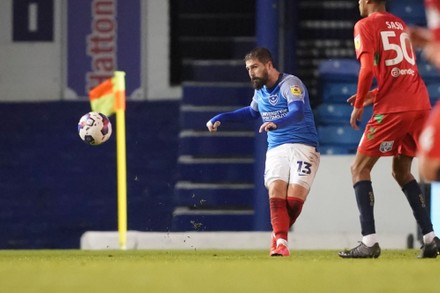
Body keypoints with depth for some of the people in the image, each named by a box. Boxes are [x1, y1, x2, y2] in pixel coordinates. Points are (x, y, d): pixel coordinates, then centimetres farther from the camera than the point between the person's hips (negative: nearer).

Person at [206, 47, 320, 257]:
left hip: (303, 147, -5)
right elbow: (252, 112, 38)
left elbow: (298, 113, -29)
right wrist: (221, 118, 28)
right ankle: (281, 242, -25)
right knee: (276, 191, -21)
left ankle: (278, 235, 6)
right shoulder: (260, 91, 15)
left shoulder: (290, 84, -11)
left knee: (294, 198, -19)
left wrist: (276, 123, -49)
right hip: (276, 150, 5)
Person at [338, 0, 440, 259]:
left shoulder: (365, 26, -1)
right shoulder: (400, 25, 21)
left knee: (359, 168, 1)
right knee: (402, 171, 21)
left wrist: (359, 106, -2)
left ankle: (370, 241, -11)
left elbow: (368, 69, -13)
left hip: (393, 109, -7)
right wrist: (374, 95, 25)